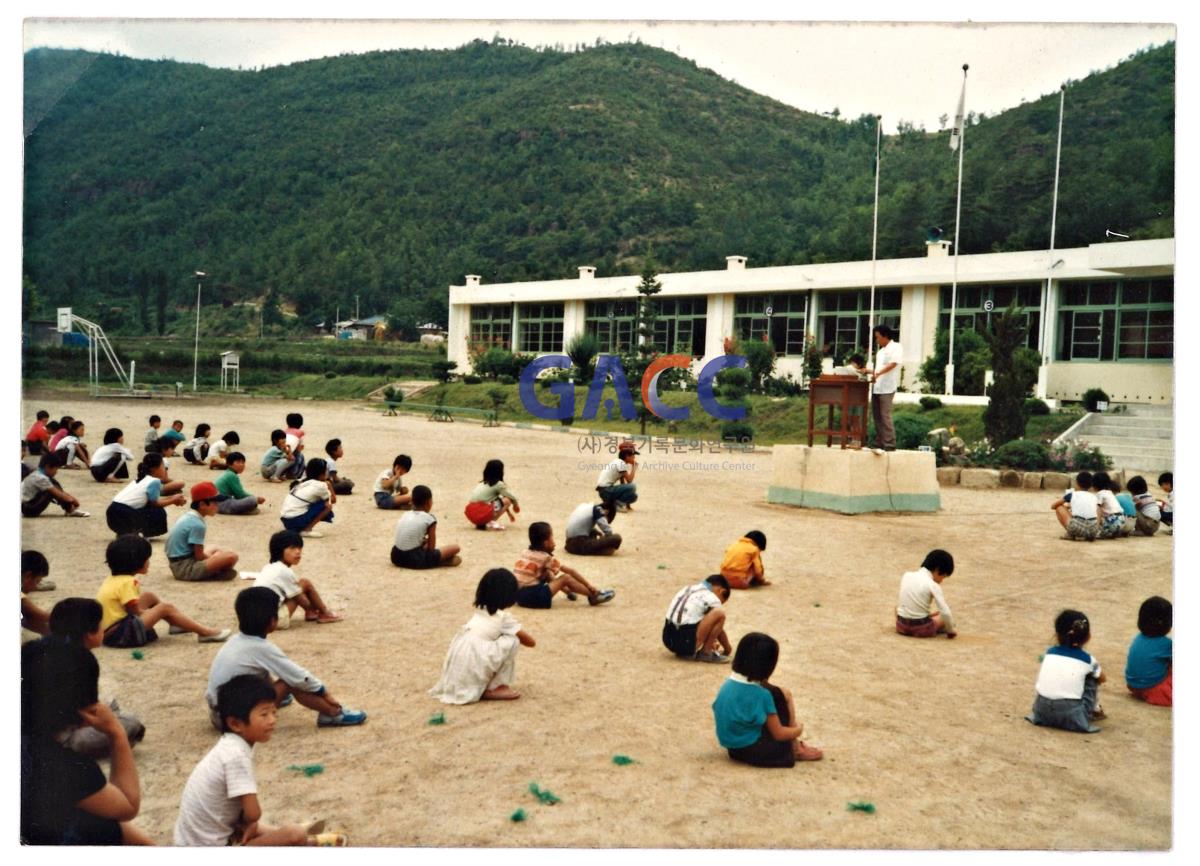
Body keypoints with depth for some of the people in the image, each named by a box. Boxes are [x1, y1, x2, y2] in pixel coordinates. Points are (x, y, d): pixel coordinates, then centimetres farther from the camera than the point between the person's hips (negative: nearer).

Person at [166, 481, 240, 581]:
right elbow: (199, 556, -15)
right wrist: (215, 559, 2)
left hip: (177, 566, 11)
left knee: (216, 550, 31)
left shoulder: (187, 516, 12)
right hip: (186, 568, -11)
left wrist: (212, 557, 13)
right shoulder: (198, 524, -17)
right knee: (231, 556, -23)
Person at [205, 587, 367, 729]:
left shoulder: (235, 640, 7)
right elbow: (300, 677, -10)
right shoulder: (263, 648, -14)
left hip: (218, 715, 9)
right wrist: (324, 693, 4)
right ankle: (333, 714, -2)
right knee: (291, 682, -9)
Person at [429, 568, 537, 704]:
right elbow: (531, 642, 5)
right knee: (512, 641, 0)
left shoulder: (480, 611, 19)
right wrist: (520, 636, 26)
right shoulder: (503, 617, 0)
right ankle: (495, 688, 4)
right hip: (472, 671, -8)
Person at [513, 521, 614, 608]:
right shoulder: (545, 557, -2)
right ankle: (594, 596, 6)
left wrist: (566, 589, 29)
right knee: (565, 578, -3)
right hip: (532, 596, -8)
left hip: (518, 595, 8)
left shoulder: (526, 553, 18)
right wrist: (589, 586, 11)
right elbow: (571, 571, 2)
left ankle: (568, 591, 33)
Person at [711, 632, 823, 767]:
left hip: (732, 745, 7)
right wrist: (798, 729, 8)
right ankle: (795, 749, 14)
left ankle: (795, 747, 17)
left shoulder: (728, 684, -3)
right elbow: (779, 734, -14)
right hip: (751, 751, -7)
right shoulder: (761, 694, -23)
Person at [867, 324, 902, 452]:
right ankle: (879, 443, 12)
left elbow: (893, 364, -18)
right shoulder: (881, 351, 20)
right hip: (877, 387, 9)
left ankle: (889, 444, -10)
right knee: (877, 416, 8)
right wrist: (872, 373, 7)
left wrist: (878, 373, -26)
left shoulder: (895, 347, -5)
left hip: (887, 387, -8)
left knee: (885, 416, -11)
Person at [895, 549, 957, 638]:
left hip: (902, 626, 3)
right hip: (921, 629, -3)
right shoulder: (933, 585, -11)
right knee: (947, 618, 21)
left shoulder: (907, 575, 4)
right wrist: (950, 630, 1)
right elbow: (945, 612, -15)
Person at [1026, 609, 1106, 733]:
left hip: (1042, 712, 3)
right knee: (1093, 679, 19)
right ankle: (1095, 711, 33)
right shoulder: (1088, 660, 6)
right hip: (1071, 717, -2)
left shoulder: (1049, 653, 11)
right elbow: (1102, 678, 25)